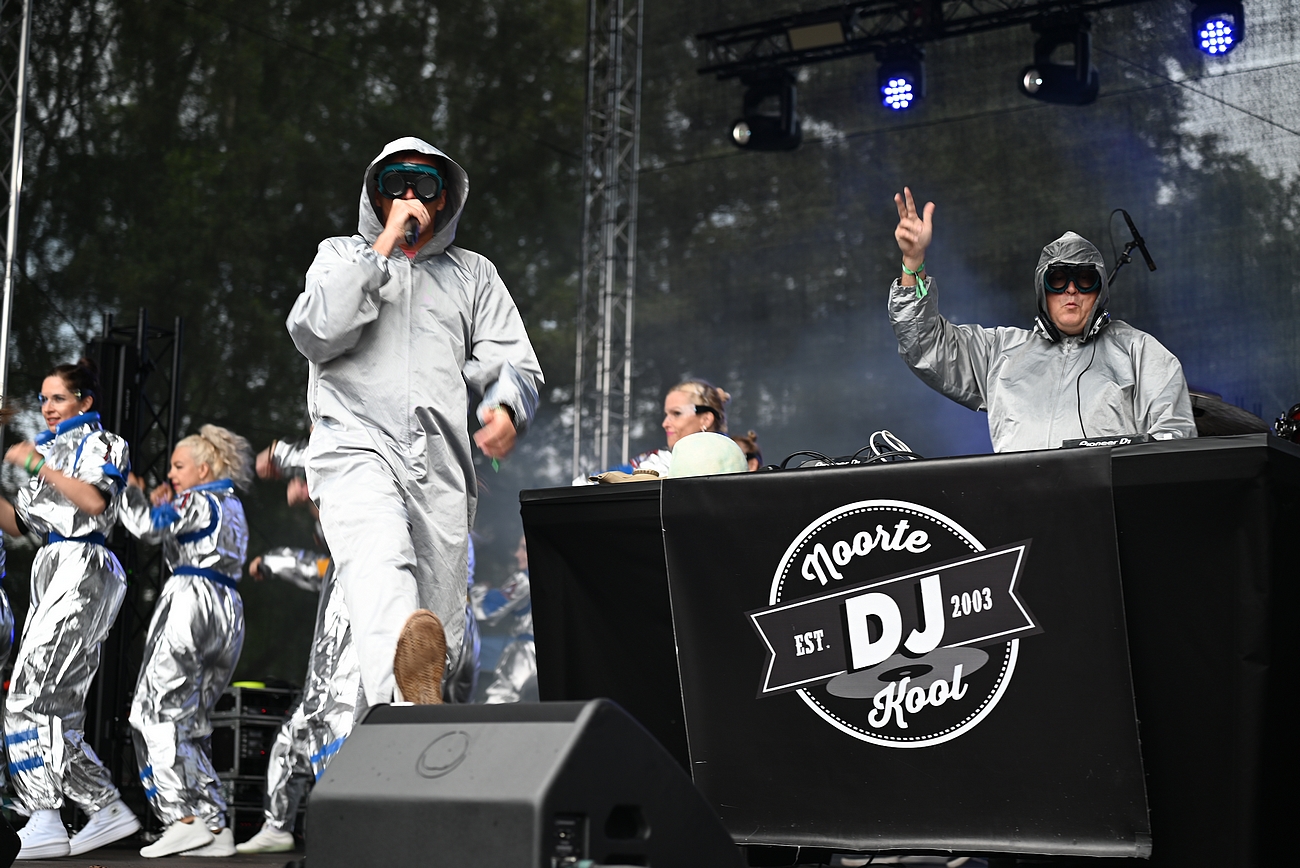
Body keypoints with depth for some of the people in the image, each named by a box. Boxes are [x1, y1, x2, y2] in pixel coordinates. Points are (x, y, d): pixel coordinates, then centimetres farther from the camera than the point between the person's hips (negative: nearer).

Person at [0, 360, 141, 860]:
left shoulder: (100, 442, 3)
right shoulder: (48, 448, 26)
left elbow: (96, 501, -16)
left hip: (82, 569, -9)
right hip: (50, 571, 9)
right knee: (56, 709, 5)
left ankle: (43, 823, -20)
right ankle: (106, 809, 10)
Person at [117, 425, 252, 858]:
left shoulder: (198, 501, -4)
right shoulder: (231, 505, 24)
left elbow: (147, 526, -15)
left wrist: (131, 490, 0)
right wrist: (163, 504, 20)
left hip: (193, 598, -9)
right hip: (228, 609, 9)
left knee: (158, 712, -7)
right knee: (190, 723, 11)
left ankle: (183, 817, -17)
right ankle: (215, 825, 4)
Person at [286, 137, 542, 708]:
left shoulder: (473, 274, 26)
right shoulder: (341, 256, 20)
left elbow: (515, 364, 15)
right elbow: (314, 333, 0)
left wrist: (506, 408, -9)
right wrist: (385, 247, 0)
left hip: (440, 466, 4)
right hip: (358, 447, -4)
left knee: (443, 637, -3)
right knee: (381, 558, -35)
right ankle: (403, 702, -60)